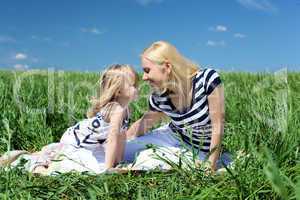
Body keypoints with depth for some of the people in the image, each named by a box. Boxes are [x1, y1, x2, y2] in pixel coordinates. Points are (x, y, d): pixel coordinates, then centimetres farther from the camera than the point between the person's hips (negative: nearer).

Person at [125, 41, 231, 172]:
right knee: (121, 153, -6)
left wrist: (211, 166, -21)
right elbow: (145, 123, 4)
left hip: (201, 150, -3)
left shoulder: (208, 79, -29)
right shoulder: (159, 98, -16)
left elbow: (218, 126, -23)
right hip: (173, 137, 4)